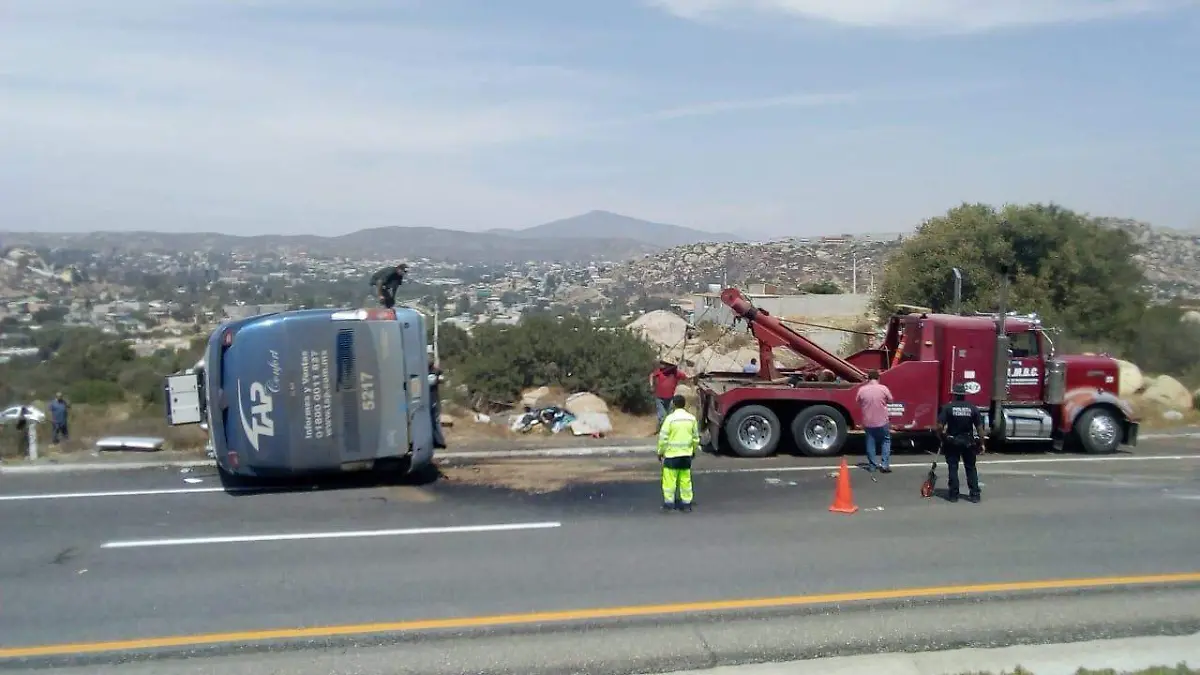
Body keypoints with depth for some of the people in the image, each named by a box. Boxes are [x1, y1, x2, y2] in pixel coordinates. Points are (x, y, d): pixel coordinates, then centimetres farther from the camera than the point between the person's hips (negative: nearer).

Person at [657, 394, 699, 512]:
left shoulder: (670, 418, -11)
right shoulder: (691, 418, 2)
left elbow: (663, 437, -10)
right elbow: (696, 437, 9)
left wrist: (660, 452, 2)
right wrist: (694, 450, 23)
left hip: (671, 454, -4)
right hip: (686, 454, 4)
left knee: (669, 480, 1)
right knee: (685, 480, 10)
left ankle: (669, 503, 2)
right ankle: (686, 503, 13)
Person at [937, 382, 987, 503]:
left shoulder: (947, 407, -9)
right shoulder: (972, 408, -3)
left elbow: (940, 426, -13)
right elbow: (979, 427, -3)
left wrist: (942, 438, 2)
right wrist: (982, 443, 4)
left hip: (952, 442, -2)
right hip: (968, 442, 2)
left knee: (953, 468, 6)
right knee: (971, 468, 11)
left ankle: (954, 494, 8)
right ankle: (975, 495, 10)